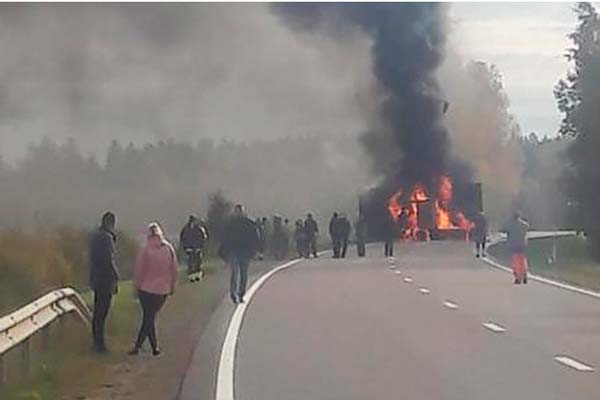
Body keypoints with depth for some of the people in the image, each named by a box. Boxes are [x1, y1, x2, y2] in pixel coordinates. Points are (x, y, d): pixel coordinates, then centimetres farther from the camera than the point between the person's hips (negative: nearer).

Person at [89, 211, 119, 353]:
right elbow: (109, 260, -20)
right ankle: (99, 343, 1)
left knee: (97, 311, 16)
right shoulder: (106, 237, -18)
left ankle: (97, 341, 25)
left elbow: (93, 258, 12)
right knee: (102, 313, -3)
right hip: (106, 279, -9)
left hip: (96, 278, 9)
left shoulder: (95, 236, 9)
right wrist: (116, 278, -13)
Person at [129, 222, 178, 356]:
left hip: (147, 289, -2)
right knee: (150, 317, 12)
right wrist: (172, 287, 13)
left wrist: (137, 286, 5)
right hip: (163, 290, 3)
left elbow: (139, 271, -7)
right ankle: (138, 345, 11)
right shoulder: (169, 249, -4)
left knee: (148, 318, 8)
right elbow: (174, 270, 2)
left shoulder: (145, 251, -13)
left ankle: (154, 347, 5)